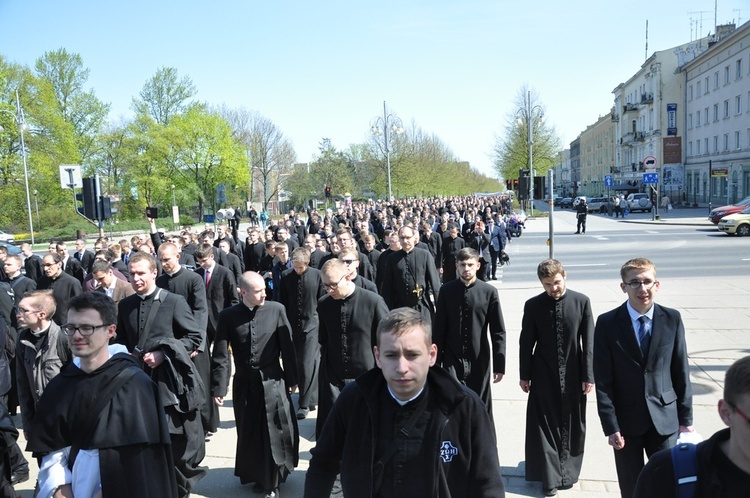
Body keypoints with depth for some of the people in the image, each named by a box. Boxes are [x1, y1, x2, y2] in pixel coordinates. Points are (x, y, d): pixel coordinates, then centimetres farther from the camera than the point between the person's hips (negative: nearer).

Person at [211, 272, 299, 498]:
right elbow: (220, 355, -5)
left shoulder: (276, 309, -7)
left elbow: (287, 347, -2)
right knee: (249, 433, 13)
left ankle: (273, 479, 26)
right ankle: (258, 475, 35)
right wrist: (218, 388, -8)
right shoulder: (228, 316, -5)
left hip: (272, 381, -1)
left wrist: (292, 378, 2)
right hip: (244, 383, 1)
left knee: (275, 432, 6)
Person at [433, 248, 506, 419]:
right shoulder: (446, 290, -1)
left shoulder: (489, 291, -3)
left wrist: (499, 364, -3)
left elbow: (498, 332, -1)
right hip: (452, 359, 0)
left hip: (479, 360, 0)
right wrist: (436, 360, 2)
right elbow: (439, 328, 3)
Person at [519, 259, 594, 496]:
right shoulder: (533, 305, -5)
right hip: (544, 376, 0)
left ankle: (567, 472, 30)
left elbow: (588, 341, -3)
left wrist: (588, 375, -4)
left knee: (572, 426, 12)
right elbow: (526, 343, 1)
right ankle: (550, 476, 15)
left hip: (573, 375, 0)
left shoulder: (581, 302, -6)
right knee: (545, 426, 4)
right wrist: (524, 375, 2)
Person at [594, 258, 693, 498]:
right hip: (626, 419, -1)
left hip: (665, 418, 1)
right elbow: (603, 381, -8)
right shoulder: (607, 323, -9)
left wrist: (686, 418, 3)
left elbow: (681, 372, 3)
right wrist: (611, 426, -10)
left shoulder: (672, 319, -2)